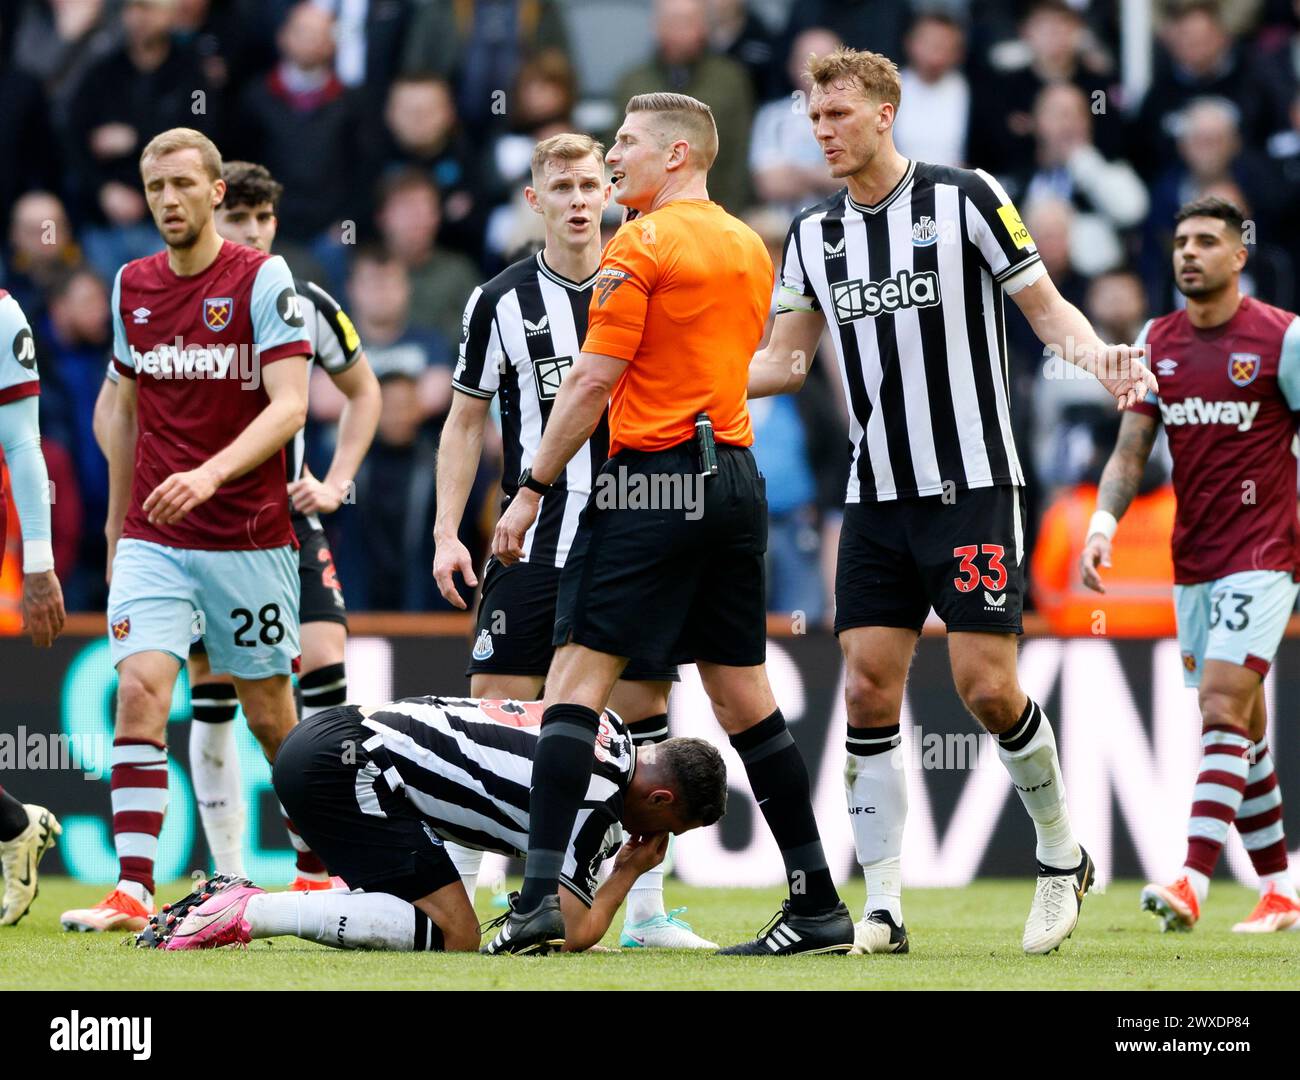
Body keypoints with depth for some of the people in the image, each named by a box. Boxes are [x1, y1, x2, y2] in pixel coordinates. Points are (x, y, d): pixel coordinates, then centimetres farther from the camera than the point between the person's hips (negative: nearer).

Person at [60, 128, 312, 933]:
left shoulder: (263, 279, -6)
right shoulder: (131, 287, 9)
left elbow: (289, 405, -15)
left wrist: (211, 473, -29)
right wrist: (116, 525, 20)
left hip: (249, 539, -3)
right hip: (153, 538, 3)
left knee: (269, 711, 7)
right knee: (140, 692, -14)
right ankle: (134, 891, -18)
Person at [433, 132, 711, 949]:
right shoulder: (502, 301, 3)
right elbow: (467, 420, 9)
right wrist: (448, 532, 2)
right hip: (534, 538, -1)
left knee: (643, 708, 1)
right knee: (498, 708, -6)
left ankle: (647, 910, 8)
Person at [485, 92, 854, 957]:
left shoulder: (642, 244, -8)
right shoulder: (750, 247, 15)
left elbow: (593, 381, -11)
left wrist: (533, 489, -7)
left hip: (654, 481, -7)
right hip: (737, 478, 8)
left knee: (577, 676, -7)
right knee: (743, 691, 10)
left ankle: (542, 891, -17)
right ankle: (819, 902, 8)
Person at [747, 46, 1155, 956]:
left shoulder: (965, 198, -6)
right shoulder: (814, 233, 10)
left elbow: (1045, 304, -3)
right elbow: (786, 361, 16)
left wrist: (1099, 357, -22)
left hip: (973, 487, -5)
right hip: (877, 498, 5)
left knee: (987, 687, -9)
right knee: (869, 691, -3)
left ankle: (1063, 851, 15)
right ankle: (883, 908, 1)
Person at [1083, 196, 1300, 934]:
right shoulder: (1158, 341, 9)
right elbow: (1132, 451, 9)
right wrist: (1103, 524, -6)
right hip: (1193, 561, 6)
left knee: (1222, 707, -17)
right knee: (1240, 726, 9)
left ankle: (1192, 885, -26)